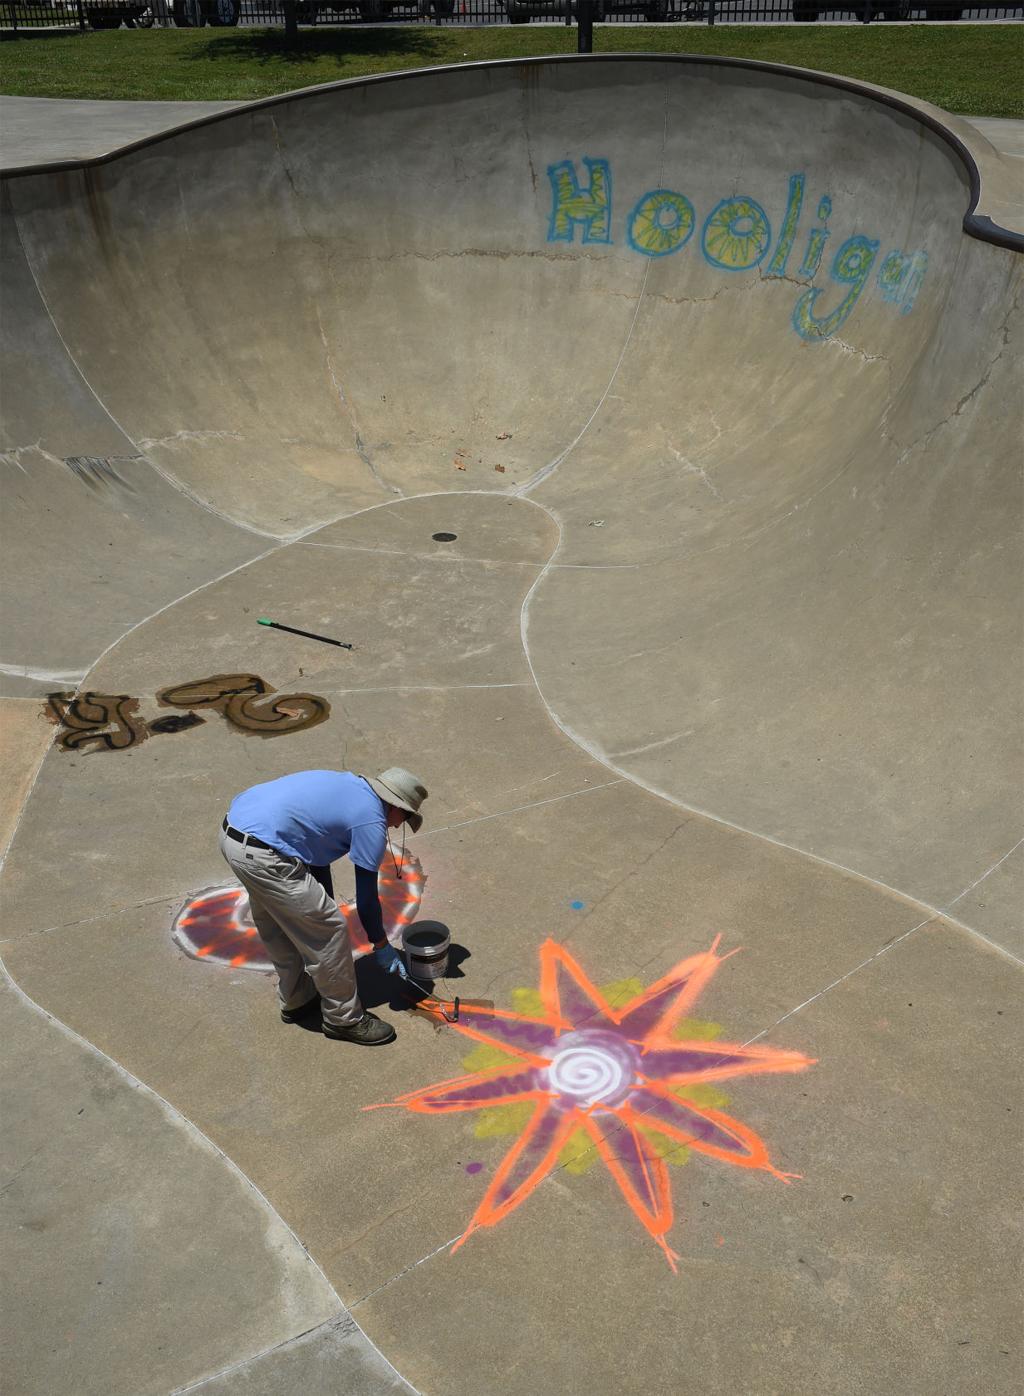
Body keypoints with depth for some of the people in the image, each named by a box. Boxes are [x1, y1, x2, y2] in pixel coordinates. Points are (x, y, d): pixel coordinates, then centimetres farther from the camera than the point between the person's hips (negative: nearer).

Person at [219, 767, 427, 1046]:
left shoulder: (349, 786, 20)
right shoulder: (372, 821, -4)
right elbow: (366, 895, 2)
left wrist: (325, 909, 29)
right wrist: (381, 945, 17)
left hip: (231, 831, 10)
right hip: (261, 855, -10)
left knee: (279, 930, 27)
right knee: (329, 931, 4)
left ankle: (296, 1002, 43)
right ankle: (344, 1018, 19)